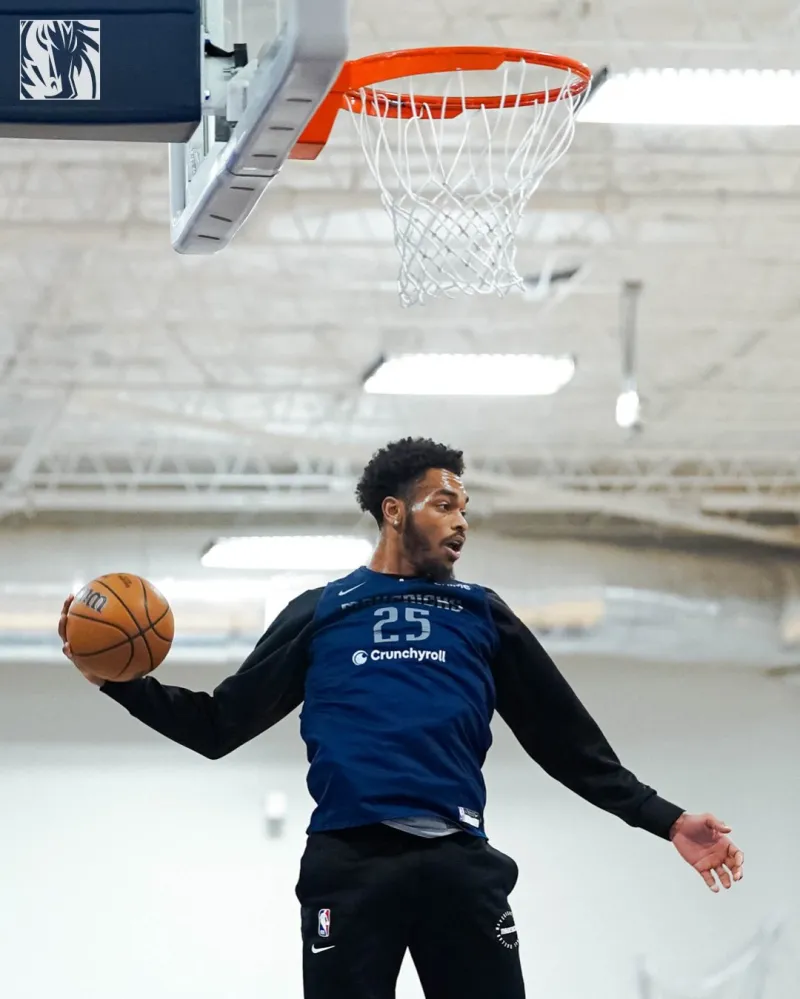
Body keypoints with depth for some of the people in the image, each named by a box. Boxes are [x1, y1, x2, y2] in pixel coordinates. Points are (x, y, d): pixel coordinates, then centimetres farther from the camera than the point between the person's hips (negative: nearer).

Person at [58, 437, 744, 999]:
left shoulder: (482, 616, 20)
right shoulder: (321, 613, 18)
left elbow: (566, 741, 19)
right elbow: (220, 725, 16)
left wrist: (664, 819, 11)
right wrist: (119, 681, 2)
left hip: (459, 862, 1)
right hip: (349, 861, -1)